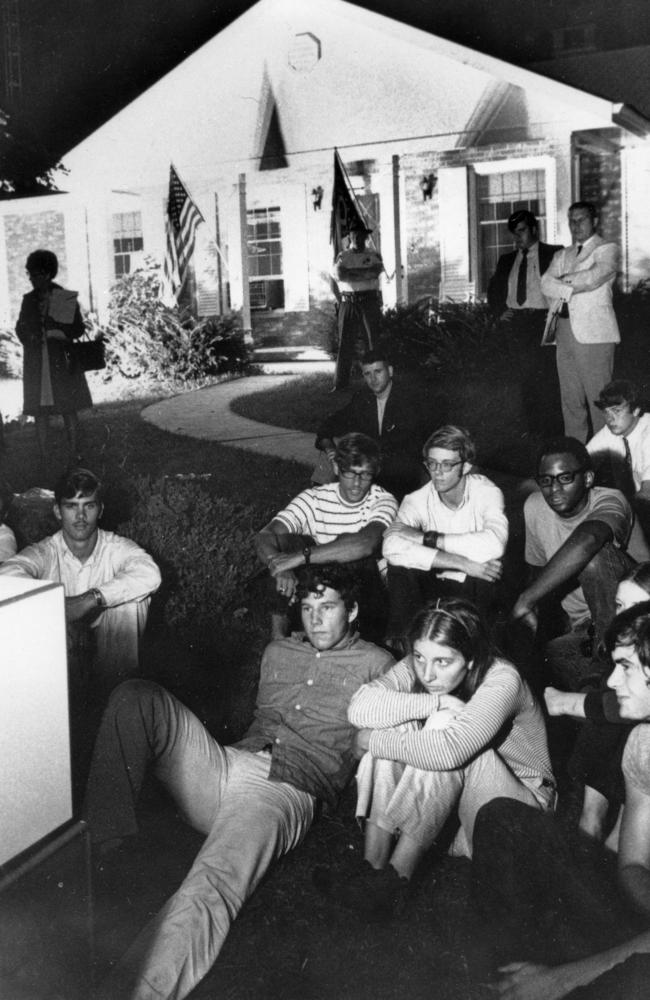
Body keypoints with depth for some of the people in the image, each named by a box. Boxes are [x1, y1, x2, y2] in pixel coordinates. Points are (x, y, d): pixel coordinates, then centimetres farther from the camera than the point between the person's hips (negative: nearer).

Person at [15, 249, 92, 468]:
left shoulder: (66, 298, -2)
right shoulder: (28, 300, 9)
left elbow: (79, 330, -2)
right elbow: (20, 329, 14)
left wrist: (53, 325, -17)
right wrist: (31, 338, -8)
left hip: (62, 362, -3)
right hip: (37, 364, 3)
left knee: (69, 408, -1)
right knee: (40, 409, 4)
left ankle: (74, 456, 7)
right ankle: (44, 457, 11)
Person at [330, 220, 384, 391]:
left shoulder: (374, 255, 10)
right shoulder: (342, 256, 11)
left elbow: (376, 271, -8)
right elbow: (338, 274, -7)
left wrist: (350, 272, -8)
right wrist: (364, 274, -8)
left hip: (370, 301, -1)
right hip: (348, 304, 1)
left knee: (372, 341, -3)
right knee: (345, 343, -1)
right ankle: (340, 383, 1)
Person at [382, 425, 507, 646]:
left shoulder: (487, 493, -12)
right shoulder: (417, 500, -10)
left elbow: (494, 544, -34)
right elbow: (392, 546, -32)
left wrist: (428, 538, -29)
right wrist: (463, 564, -35)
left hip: (476, 586, -1)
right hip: (435, 585, 1)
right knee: (400, 564, -25)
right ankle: (402, 642, -11)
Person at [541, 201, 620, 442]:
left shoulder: (607, 249, 5)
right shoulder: (562, 255, 22)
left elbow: (593, 277, -12)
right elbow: (546, 283, 6)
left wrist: (565, 279, 2)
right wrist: (570, 290, -10)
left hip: (594, 332, -5)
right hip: (564, 331, 6)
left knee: (599, 400, -9)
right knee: (570, 400, 6)